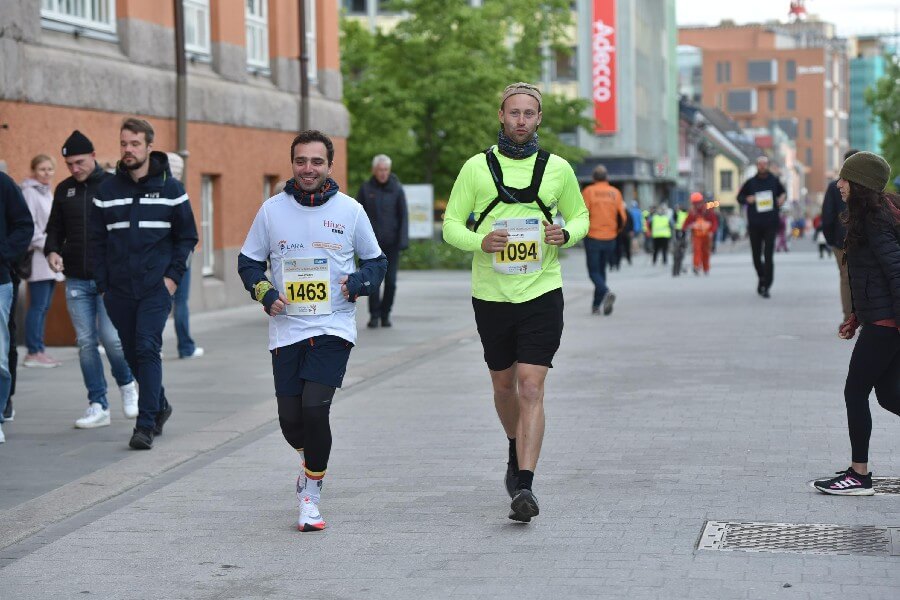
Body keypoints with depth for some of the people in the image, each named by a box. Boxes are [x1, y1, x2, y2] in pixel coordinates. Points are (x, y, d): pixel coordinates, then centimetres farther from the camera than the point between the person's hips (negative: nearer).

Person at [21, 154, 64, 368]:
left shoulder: (47, 193, 19)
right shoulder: (29, 192, -7)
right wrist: (43, 244, -17)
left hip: (50, 259, 9)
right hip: (38, 258, -9)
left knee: (44, 307, 8)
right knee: (38, 306, -9)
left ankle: (39, 350, 12)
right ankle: (33, 352, -7)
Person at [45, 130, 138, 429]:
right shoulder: (64, 190, 10)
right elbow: (55, 228, 18)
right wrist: (52, 251, -4)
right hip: (76, 281, 4)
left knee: (111, 337, -12)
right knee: (86, 342, 3)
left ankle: (127, 384, 17)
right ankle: (98, 406, 10)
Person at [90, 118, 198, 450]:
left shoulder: (170, 188, 1)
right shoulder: (107, 190, 7)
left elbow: (187, 236, 5)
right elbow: (97, 240, 10)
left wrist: (173, 276, -6)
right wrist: (103, 285, 2)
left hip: (156, 287, -3)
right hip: (119, 289, 3)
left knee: (147, 350, -13)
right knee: (133, 354, 10)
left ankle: (146, 424, -12)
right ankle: (159, 405, 31)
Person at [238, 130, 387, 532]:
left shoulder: (350, 210, 2)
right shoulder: (272, 210, 4)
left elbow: (376, 261, 12)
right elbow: (249, 261, 13)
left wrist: (358, 282, -8)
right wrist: (264, 292, -5)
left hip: (333, 328, -2)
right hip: (286, 329, 2)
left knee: (314, 406, -18)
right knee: (290, 419, 3)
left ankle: (310, 494, -2)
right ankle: (311, 460, 39)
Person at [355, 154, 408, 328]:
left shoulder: (397, 189, 0)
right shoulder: (365, 189, 2)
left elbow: (403, 216, -1)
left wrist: (403, 240, -9)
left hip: (391, 243, 0)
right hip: (372, 242, 0)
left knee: (390, 281, 1)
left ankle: (385, 314, 14)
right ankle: (374, 315, 0)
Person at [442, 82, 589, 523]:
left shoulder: (557, 168, 4)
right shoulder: (477, 167, 1)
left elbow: (580, 216, 16)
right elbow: (451, 225, 4)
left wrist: (566, 234, -8)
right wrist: (481, 242, -17)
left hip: (542, 292, -1)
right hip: (491, 294, 1)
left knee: (532, 387, -12)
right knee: (504, 384, 15)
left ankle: (524, 486, -15)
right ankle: (517, 451, 44)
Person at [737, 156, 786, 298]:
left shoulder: (774, 181, 7)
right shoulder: (750, 182, 5)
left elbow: (782, 192, 24)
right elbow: (739, 197, 12)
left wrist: (782, 198, 2)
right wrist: (747, 199, -9)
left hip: (770, 224, -1)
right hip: (754, 225, 1)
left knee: (768, 256, -10)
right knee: (756, 255, 8)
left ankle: (766, 286, -8)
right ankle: (761, 277, 34)